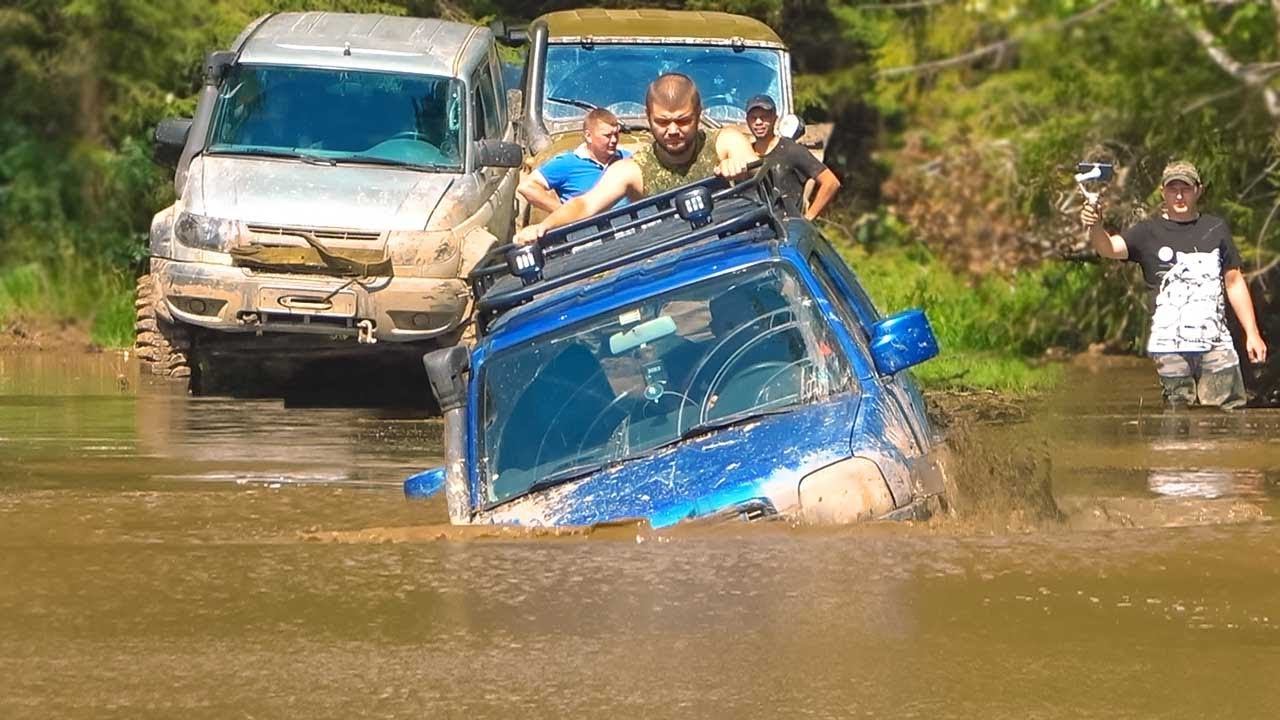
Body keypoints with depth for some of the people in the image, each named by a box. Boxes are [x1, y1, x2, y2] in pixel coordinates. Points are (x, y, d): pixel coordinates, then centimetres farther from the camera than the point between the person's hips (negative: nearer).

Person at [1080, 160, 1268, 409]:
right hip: (1170, 347, -2)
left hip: (1215, 341, 2)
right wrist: (1095, 228, -38)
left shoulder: (1215, 228, 13)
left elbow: (1235, 283, 18)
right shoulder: (1149, 233, 3)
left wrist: (1252, 333, 14)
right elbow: (1110, 247, -15)